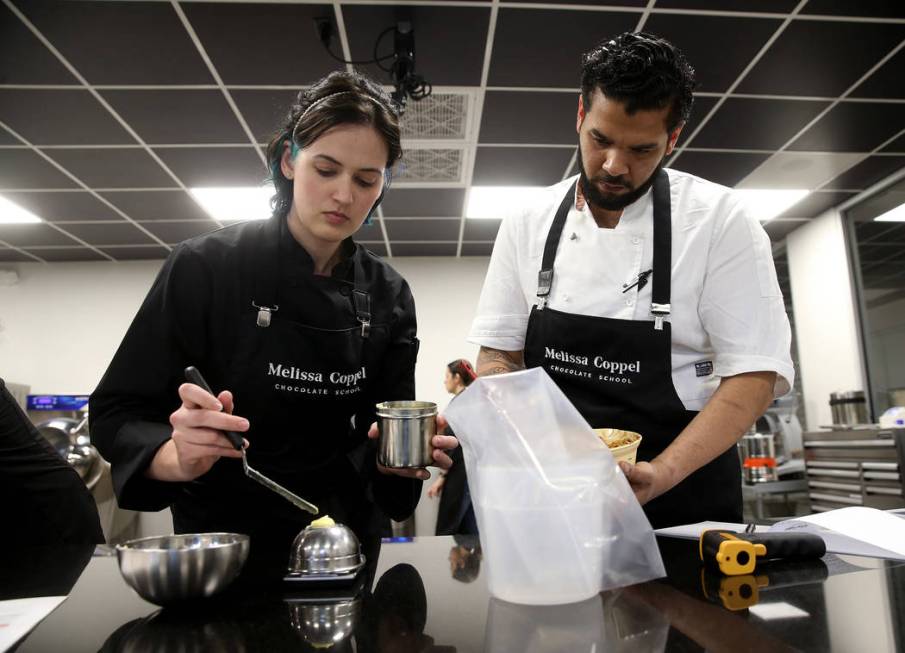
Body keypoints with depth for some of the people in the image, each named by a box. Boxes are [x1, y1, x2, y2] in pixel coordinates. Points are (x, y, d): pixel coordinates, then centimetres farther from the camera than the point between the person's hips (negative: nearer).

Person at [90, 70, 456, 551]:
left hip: (347, 535, 4)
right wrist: (181, 457, -26)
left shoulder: (388, 296, -1)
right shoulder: (205, 266, -10)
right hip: (222, 534, -3)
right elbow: (117, 414, -7)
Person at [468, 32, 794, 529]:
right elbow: (500, 353, 2)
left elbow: (755, 372, -11)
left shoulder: (720, 220, -10)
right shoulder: (527, 224, -2)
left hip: (682, 495, -1)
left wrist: (662, 474, -23)